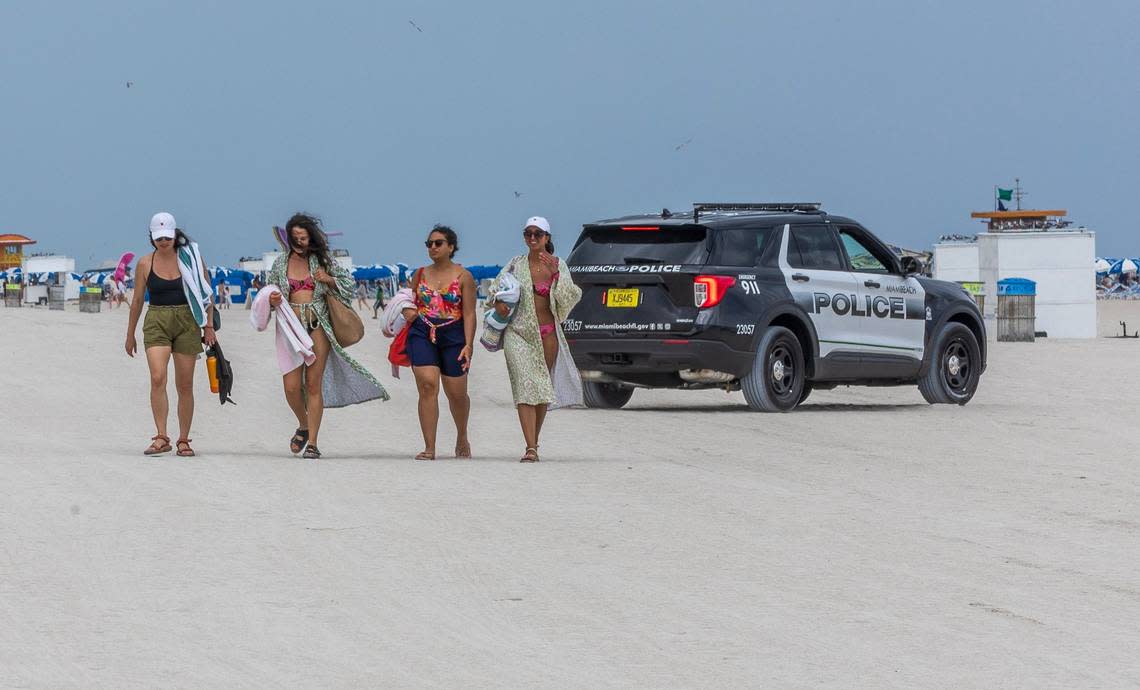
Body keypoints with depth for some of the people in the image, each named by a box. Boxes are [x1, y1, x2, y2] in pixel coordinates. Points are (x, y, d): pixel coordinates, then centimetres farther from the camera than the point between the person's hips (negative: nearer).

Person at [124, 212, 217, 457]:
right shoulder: (145, 264, 4)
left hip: (186, 322, 0)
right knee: (158, 378, -20)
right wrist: (130, 334, 17)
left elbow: (206, 293, 8)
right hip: (156, 323, 0)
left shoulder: (190, 258, 3)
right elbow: (137, 301, 13)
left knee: (185, 385, 3)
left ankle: (183, 441, 11)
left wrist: (209, 326, 1)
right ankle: (161, 438, -21)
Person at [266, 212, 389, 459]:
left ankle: (312, 443, 0)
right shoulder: (280, 263, 9)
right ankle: (304, 426, 25)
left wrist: (329, 280, -5)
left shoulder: (321, 260, 7)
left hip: (317, 327, -1)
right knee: (291, 387, -5)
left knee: (314, 386, -4)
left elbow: (347, 280, 14)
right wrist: (272, 301, -6)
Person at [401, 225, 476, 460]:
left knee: (456, 393, 7)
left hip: (453, 336, -2)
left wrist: (468, 345, -11)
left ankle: (462, 438, 37)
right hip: (422, 335, 2)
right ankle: (429, 448, -16)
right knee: (427, 386, -16)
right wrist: (408, 311, 1)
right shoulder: (420, 275, 11)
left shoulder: (463, 277, 1)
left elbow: (469, 314, -3)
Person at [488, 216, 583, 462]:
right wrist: (497, 302, -6)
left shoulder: (558, 265, 3)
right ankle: (531, 449, -21)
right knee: (525, 387, -13)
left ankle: (534, 442, 24)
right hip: (518, 333, -1)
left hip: (547, 333, 1)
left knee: (543, 388, 8)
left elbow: (569, 297, -6)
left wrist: (556, 274, -20)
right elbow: (495, 288, 15)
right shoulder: (516, 264, 4)